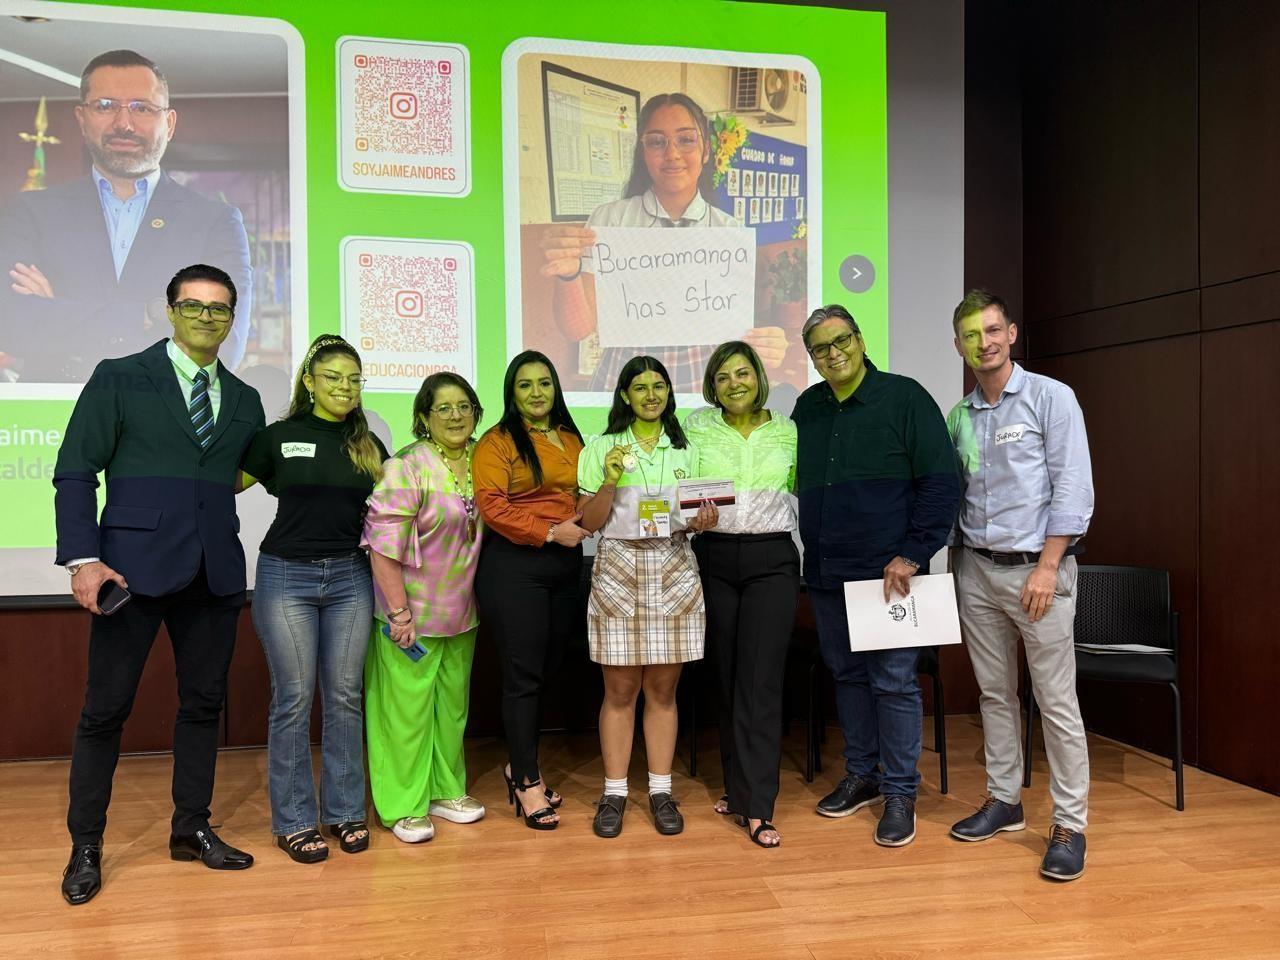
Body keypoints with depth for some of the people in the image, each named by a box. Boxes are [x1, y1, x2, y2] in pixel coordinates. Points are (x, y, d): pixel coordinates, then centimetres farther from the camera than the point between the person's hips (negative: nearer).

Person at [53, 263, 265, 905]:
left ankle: (191, 829, 26)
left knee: (203, 703, 11)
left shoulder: (244, 401, 14)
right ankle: (86, 845, 21)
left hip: (215, 573, 4)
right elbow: (74, 472, -3)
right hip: (134, 566, -4)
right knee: (106, 708, 4)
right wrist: (83, 558, -12)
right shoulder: (119, 379, 2)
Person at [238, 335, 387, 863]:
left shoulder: (368, 445, 8)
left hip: (350, 579, 3)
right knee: (294, 698, 1)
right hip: (286, 576, -3)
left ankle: (344, 811, 19)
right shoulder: (280, 436, -1)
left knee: (344, 696, 7)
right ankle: (293, 821, 13)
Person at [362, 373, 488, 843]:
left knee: (453, 703, 17)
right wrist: (399, 612, -20)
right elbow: (383, 544, -20)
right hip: (412, 614, -6)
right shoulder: (406, 468, -17)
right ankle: (403, 807, 18)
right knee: (407, 708, 2)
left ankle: (446, 790, 34)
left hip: (462, 613, 7)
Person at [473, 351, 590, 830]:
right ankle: (527, 781, 14)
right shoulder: (498, 441, -5)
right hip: (514, 563, -6)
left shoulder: (571, 439, 14)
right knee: (523, 676, 1)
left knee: (547, 670, 13)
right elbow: (492, 506, -15)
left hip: (566, 564, 6)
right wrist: (550, 532, -17)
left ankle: (520, 764, 31)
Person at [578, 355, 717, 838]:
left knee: (663, 688, 6)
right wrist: (611, 481, -15)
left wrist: (702, 521, -7)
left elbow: (697, 515, 15)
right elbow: (589, 524, 0)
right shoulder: (601, 448, 3)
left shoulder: (685, 450, 12)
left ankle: (661, 792, 16)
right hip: (618, 572, -2)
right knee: (620, 689, 1)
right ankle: (614, 793, 12)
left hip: (673, 572, 2)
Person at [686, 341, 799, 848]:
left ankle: (757, 805, 0)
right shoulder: (697, 427, 4)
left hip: (772, 559, -1)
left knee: (761, 681, -5)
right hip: (715, 559, 1)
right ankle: (738, 784, 25)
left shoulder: (788, 431, 5)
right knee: (727, 676, 9)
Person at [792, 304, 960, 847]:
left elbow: (941, 483, -10)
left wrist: (911, 555, -14)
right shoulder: (807, 408, 10)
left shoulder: (904, 398, -6)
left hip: (887, 572, -5)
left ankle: (900, 793, 12)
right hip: (826, 573, 6)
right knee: (848, 675, 14)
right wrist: (812, 549, 9)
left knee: (893, 681, 0)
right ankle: (861, 775, 29)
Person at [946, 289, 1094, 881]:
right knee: (995, 692, 12)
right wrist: (946, 560, 5)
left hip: (1036, 566, -5)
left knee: (1056, 700, -1)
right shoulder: (959, 417, 11)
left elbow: (1073, 489, -9)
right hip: (977, 570, 5)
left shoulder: (1051, 398, -4)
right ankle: (1004, 800, 25)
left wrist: (1047, 566, -15)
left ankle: (1069, 826, 8)